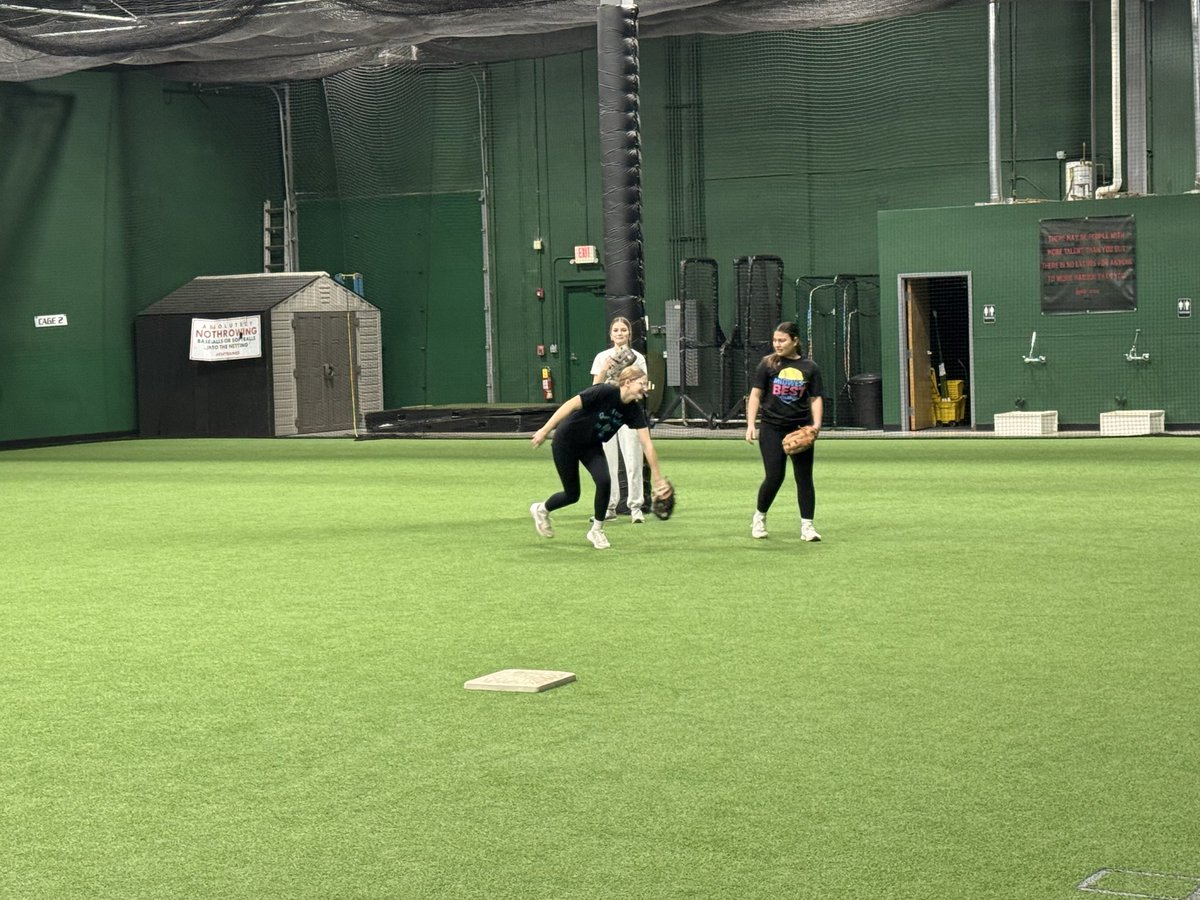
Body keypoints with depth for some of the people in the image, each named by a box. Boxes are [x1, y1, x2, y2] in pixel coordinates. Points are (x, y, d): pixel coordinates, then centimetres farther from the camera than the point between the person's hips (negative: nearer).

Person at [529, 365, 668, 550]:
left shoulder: (634, 410, -13)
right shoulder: (605, 392, -29)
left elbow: (647, 444, -13)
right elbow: (570, 405, -25)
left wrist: (658, 478, -15)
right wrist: (545, 430, -26)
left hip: (591, 446, 5)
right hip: (566, 442, -5)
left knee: (604, 482, -18)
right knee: (572, 495, 2)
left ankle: (596, 530, 3)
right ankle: (541, 510, 34)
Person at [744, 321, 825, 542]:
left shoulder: (809, 368, 5)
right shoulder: (768, 364, 2)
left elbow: (816, 398, 6)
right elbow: (755, 395, 1)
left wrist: (816, 424, -10)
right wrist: (751, 424, -8)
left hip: (800, 429, 2)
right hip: (772, 428, -2)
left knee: (804, 477, 0)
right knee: (775, 476, -7)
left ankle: (807, 526, 6)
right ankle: (759, 517, 16)